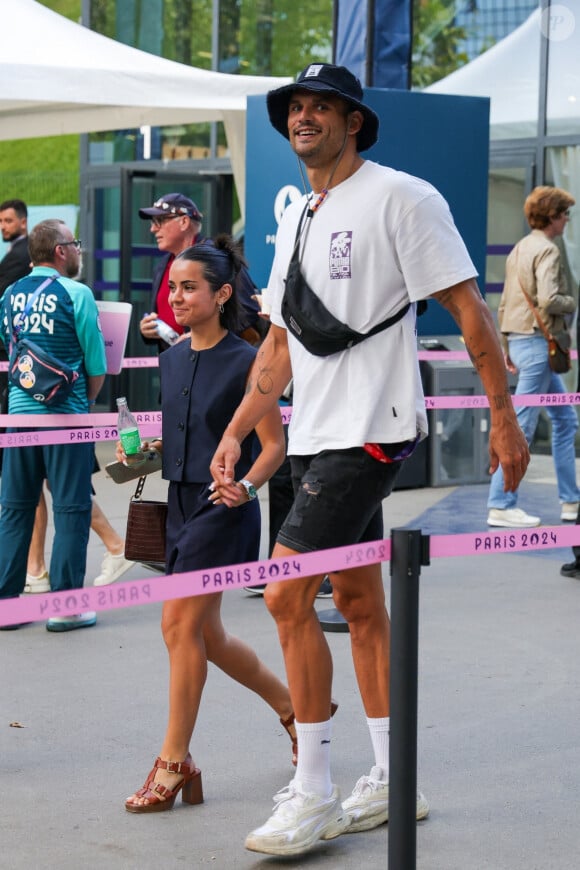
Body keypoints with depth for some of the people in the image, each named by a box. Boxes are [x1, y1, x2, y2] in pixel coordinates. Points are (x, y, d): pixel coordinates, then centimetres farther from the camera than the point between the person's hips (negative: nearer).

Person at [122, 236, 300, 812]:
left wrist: (246, 486, -29)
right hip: (181, 501, 8)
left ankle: (174, 762, 0)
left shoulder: (245, 363, -11)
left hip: (223, 508, -8)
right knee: (205, 635, 12)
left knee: (179, 624, -10)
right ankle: (294, 706, 33)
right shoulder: (172, 359, 10)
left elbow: (273, 446, -11)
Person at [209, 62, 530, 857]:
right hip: (315, 435, 8)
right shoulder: (297, 219, 16)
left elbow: (469, 309, -10)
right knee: (358, 602, 12)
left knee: (288, 597, -12)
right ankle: (393, 782, 22)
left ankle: (314, 793, -3)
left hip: (372, 430, -8)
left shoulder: (401, 197, -9)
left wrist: (504, 419, -12)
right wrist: (236, 433, 14)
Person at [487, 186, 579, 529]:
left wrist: (507, 347, 21)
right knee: (521, 426, -7)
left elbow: (504, 303, 18)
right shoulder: (547, 250, -13)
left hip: (519, 339, 10)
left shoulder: (520, 249, 16)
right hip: (538, 342, -10)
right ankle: (501, 505, -5)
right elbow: (548, 300, -25)